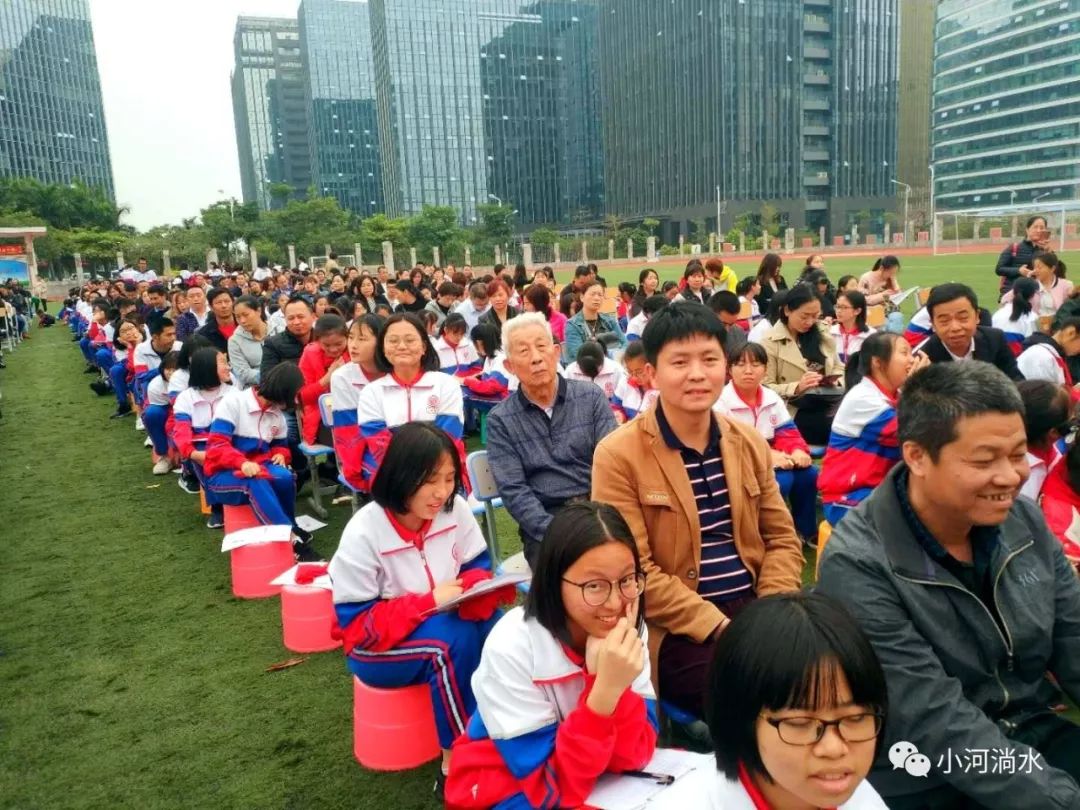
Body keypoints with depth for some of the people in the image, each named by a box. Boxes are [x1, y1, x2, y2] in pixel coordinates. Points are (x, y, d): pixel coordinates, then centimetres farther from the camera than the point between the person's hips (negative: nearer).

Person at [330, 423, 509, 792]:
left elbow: (477, 568, -1)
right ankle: (456, 760, -18)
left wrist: (477, 588, -26)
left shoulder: (456, 509, -11)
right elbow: (356, 622, -20)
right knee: (454, 640, -34)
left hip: (445, 623, 4)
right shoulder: (363, 534, -23)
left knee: (494, 626, -28)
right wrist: (429, 602, -29)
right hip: (377, 644, -4)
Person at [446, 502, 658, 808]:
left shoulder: (627, 631, -11)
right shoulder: (511, 647, -23)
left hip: (585, 775, 4)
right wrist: (606, 690, -33)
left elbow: (632, 756, -12)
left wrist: (612, 684, -27)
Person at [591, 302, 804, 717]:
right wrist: (718, 626, -17)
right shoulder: (618, 455, -9)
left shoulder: (749, 442, 9)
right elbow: (635, 571, -12)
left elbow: (782, 537, 12)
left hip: (755, 608, 6)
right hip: (676, 631, -5)